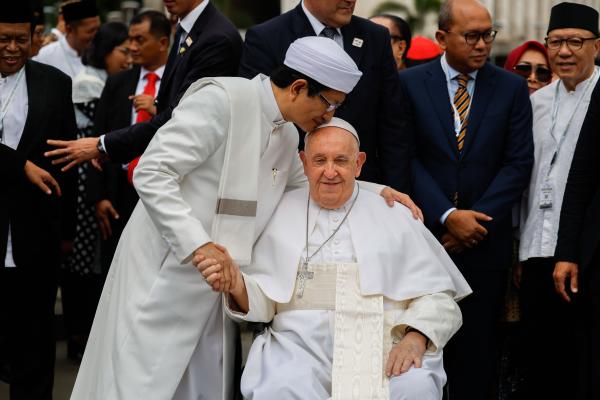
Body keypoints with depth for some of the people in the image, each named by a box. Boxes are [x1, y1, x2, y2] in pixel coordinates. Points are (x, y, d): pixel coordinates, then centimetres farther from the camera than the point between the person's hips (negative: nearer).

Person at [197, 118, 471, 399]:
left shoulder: (393, 216, 13)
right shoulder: (280, 214, 15)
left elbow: (436, 297, 10)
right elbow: (262, 302, 15)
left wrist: (415, 339, -10)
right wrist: (237, 286, -8)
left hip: (383, 348, 0)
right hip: (303, 344, 0)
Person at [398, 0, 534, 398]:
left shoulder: (512, 88, 5)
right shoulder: (410, 83, 1)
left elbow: (518, 163, 0)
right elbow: (408, 158, -5)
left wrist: (477, 218, -9)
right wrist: (447, 216, -14)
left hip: (484, 241, 1)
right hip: (424, 234, -1)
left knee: (476, 349, 4)